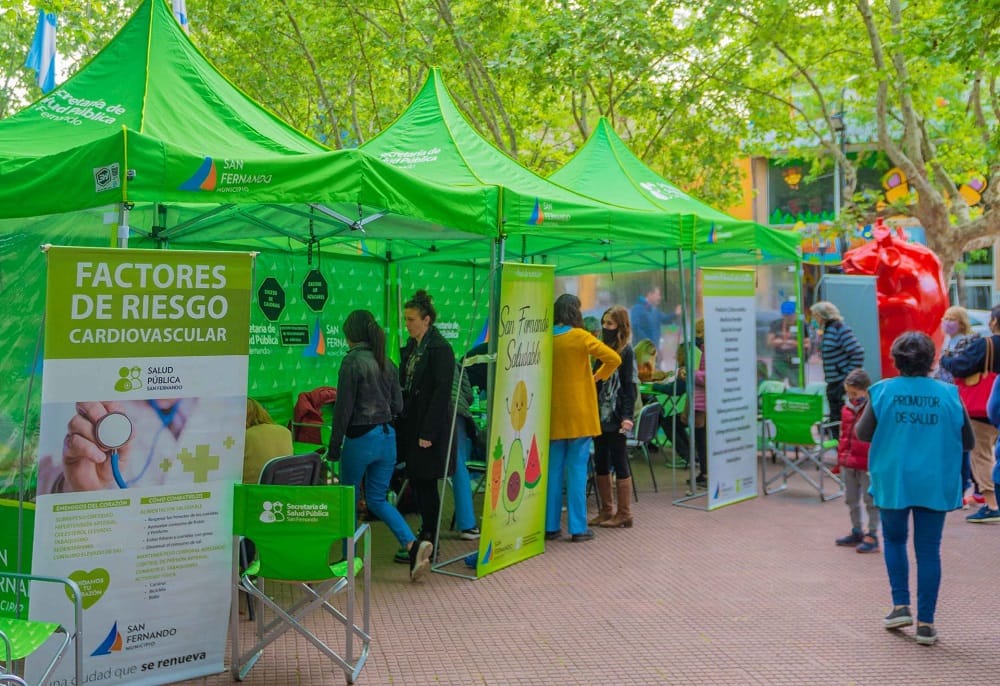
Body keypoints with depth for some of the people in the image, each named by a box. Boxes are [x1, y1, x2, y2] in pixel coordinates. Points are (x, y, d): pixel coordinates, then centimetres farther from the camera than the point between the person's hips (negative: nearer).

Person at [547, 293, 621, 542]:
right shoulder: (580, 337, -8)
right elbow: (614, 359, -12)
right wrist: (598, 376, 4)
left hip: (553, 415, 3)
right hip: (579, 414, -3)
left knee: (553, 469, 8)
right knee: (577, 470, 1)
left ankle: (551, 526, 12)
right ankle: (578, 527, 3)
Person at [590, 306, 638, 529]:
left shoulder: (626, 352, -5)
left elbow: (630, 385, -9)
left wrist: (627, 416, -18)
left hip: (615, 417, -7)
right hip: (599, 414, 7)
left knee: (619, 463, -1)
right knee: (600, 463, 10)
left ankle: (624, 514, 5)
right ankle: (606, 511, 18)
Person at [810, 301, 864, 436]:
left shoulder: (840, 329, -15)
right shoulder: (826, 329, 13)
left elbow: (858, 353, -20)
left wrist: (849, 378, -18)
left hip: (844, 383, -9)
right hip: (833, 384, 9)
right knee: (835, 419, 15)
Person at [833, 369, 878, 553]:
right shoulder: (847, 409, 8)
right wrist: (841, 457, 14)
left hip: (868, 465, -8)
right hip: (848, 464, 8)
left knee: (871, 500, 4)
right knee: (851, 499, 18)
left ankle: (872, 536, 13)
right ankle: (857, 532, 31)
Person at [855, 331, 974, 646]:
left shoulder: (882, 391, -6)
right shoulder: (949, 394, -3)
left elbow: (863, 434, -1)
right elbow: (968, 442, 3)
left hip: (892, 481, 0)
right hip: (935, 484, 0)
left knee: (894, 540, 21)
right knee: (928, 550, 7)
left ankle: (901, 605, 15)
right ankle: (925, 623, 9)